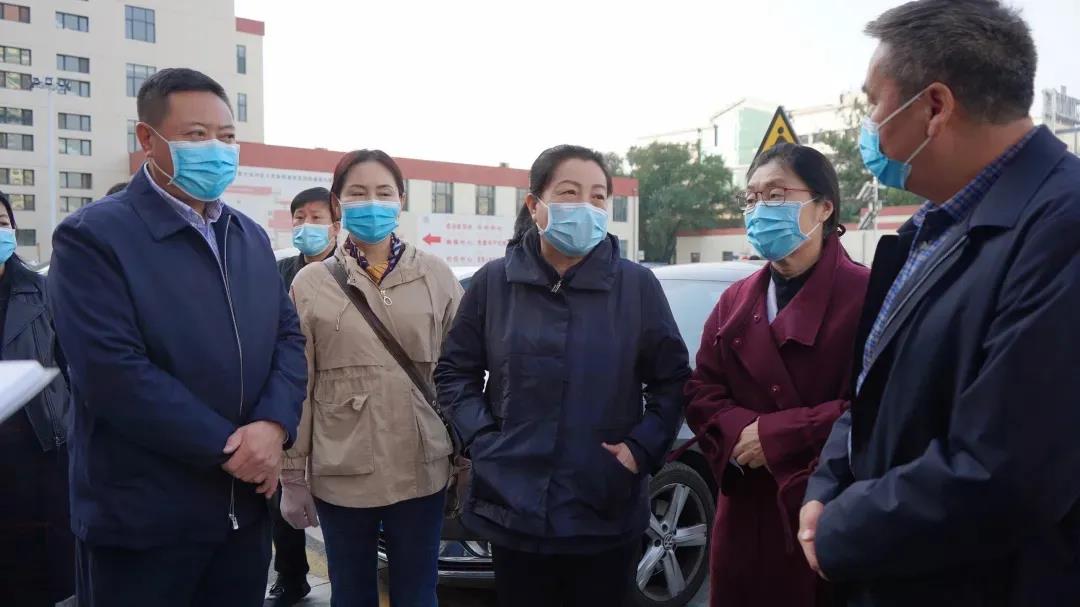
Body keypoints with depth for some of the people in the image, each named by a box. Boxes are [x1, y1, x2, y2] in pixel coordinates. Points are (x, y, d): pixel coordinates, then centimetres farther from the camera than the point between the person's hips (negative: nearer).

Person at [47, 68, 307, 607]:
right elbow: (113, 371, -21)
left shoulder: (250, 236, 10)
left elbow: (288, 336, 6)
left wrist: (272, 425, -13)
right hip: (142, 519, -6)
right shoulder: (92, 236, -11)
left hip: (244, 505, 6)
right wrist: (226, 447, -18)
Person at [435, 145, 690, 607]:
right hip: (514, 508, 1)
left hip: (608, 512, 0)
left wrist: (642, 448, -9)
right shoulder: (494, 282, -1)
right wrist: (481, 438, -6)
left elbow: (673, 378, 3)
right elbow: (454, 370, 6)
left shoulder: (638, 285, -3)